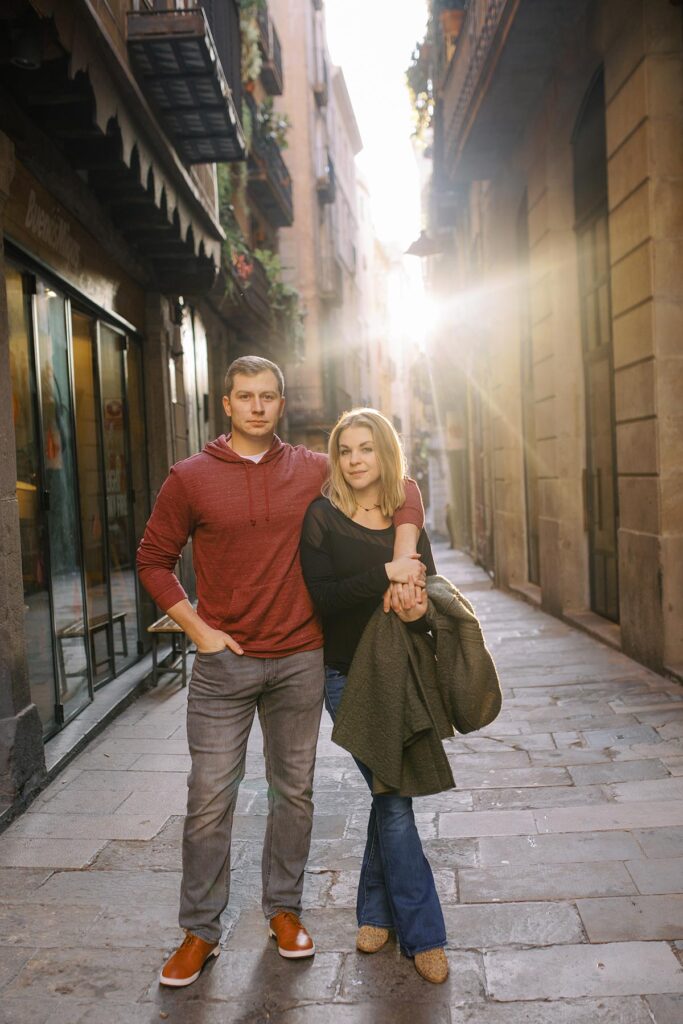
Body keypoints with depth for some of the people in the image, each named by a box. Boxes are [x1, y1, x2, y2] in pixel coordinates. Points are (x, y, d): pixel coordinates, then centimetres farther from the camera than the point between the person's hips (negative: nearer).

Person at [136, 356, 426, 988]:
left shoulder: (311, 470, 2)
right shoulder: (191, 478, -2)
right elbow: (154, 559, 5)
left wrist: (403, 556, -7)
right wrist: (196, 627, -6)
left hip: (299, 661, 2)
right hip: (224, 660, -1)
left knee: (295, 791, 12)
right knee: (210, 800, 3)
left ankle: (284, 910, 32)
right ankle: (201, 931, 22)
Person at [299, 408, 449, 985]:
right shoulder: (323, 518, -6)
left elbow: (431, 592, 2)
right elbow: (319, 597, -15)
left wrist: (419, 610, -21)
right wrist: (382, 577, -24)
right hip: (348, 676, -3)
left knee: (389, 793, 12)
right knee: (393, 799, -3)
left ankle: (376, 911, 34)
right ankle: (423, 934, 12)